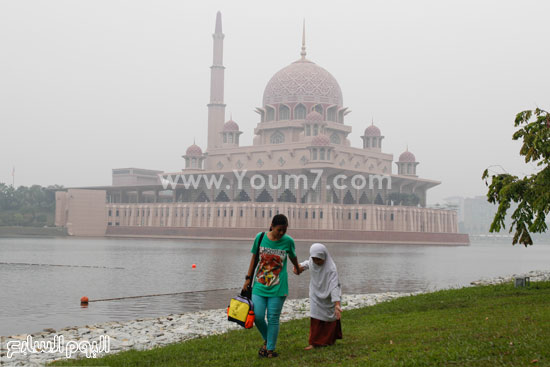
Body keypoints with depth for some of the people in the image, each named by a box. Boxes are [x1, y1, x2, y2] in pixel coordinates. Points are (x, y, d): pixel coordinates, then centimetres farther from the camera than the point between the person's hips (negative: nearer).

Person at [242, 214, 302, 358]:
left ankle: (270, 348, 16)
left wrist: (297, 268, 32)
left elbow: (293, 257, 15)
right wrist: (248, 278, 10)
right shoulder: (260, 237, -2)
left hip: (278, 287, -1)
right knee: (257, 316, -5)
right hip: (259, 285, 1)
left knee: (273, 319, 1)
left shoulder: (288, 241, -5)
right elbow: (254, 258, 9)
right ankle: (267, 340, 23)